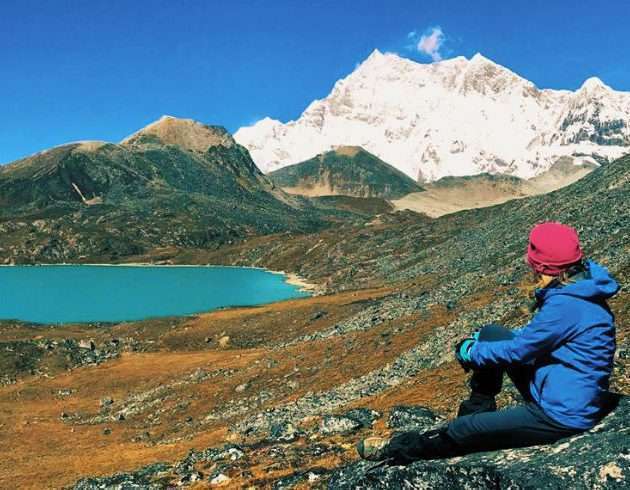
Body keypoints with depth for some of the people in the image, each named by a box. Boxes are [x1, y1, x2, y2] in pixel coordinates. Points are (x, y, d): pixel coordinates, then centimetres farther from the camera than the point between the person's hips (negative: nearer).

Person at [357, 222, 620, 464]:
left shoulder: (566, 304, -29)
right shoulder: (576, 285, 2)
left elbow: (517, 350, -20)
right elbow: (533, 335, 13)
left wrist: (472, 352, -3)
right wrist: (478, 344, 9)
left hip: (563, 416, -9)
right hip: (558, 389, 9)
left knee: (467, 429, -3)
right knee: (491, 334, 6)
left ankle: (399, 449, 18)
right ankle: (477, 412, 18)